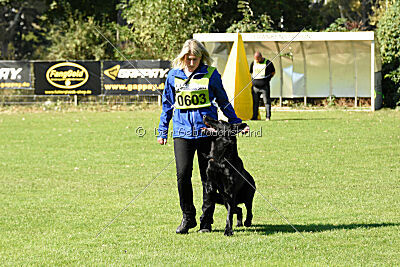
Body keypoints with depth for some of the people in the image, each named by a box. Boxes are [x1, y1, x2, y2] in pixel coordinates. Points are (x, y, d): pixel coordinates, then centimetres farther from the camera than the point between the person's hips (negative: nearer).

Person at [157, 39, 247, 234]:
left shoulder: (211, 74, 2)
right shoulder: (174, 76, 7)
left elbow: (223, 101, 14)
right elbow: (167, 105, 16)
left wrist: (236, 123, 13)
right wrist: (162, 132, 16)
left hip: (207, 130, -1)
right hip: (182, 132, 1)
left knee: (208, 177, 3)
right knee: (183, 175, -9)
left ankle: (206, 221, 14)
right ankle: (188, 217, 7)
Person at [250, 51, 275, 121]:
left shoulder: (268, 63, -2)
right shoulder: (253, 63, 9)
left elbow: (273, 72, 9)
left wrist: (268, 79, 0)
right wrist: (253, 79, 10)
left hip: (264, 86, -4)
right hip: (255, 86, 4)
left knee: (267, 102, -3)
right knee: (255, 102, 4)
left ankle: (268, 117, 1)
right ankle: (254, 117, 9)